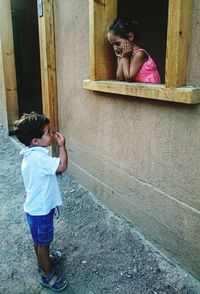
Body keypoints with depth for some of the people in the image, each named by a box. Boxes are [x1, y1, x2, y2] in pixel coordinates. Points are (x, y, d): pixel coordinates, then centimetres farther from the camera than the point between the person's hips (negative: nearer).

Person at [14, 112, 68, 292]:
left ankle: (43, 260, 51)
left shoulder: (32, 154, 1)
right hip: (41, 209, -9)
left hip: (37, 206, 9)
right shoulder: (38, 157, -31)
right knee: (44, 242, 12)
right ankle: (47, 275, 32)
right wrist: (62, 145, -25)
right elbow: (62, 166, -34)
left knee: (39, 240, 29)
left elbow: (51, 168, 11)